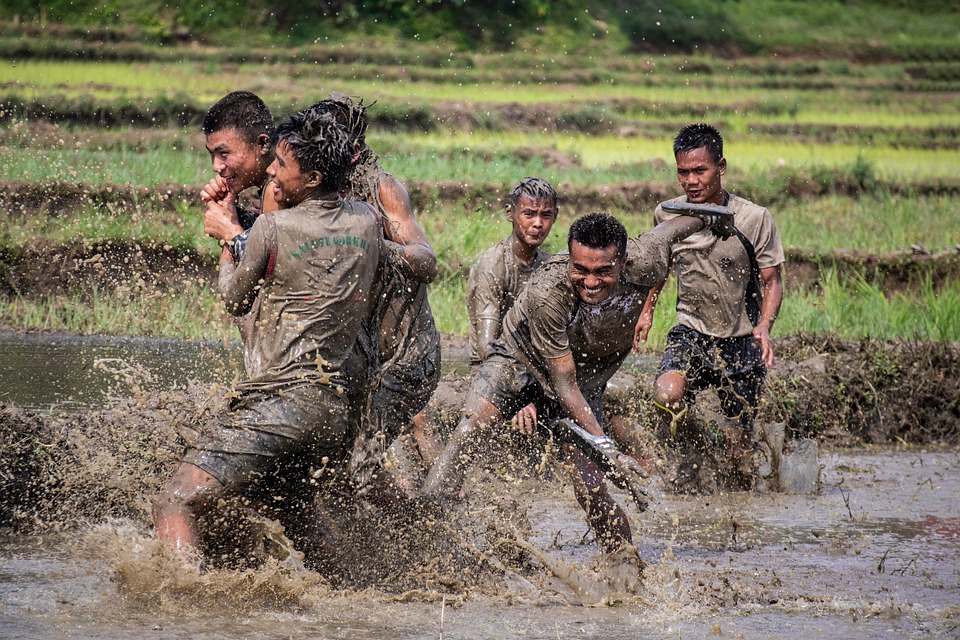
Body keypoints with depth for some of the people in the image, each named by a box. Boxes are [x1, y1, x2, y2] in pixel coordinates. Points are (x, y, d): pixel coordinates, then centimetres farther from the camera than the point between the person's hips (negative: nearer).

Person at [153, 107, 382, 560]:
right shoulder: (367, 222, 7)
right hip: (336, 409, 7)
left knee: (174, 507, -12)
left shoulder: (272, 229, -8)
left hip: (277, 401, -7)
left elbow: (235, 301, 8)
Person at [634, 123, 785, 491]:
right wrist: (648, 309, 16)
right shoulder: (666, 215, -1)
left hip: (741, 341, -1)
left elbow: (772, 282, -5)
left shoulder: (754, 219, -11)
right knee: (666, 396, -29)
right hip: (690, 333, 1)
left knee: (736, 441, 0)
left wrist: (764, 326, -21)